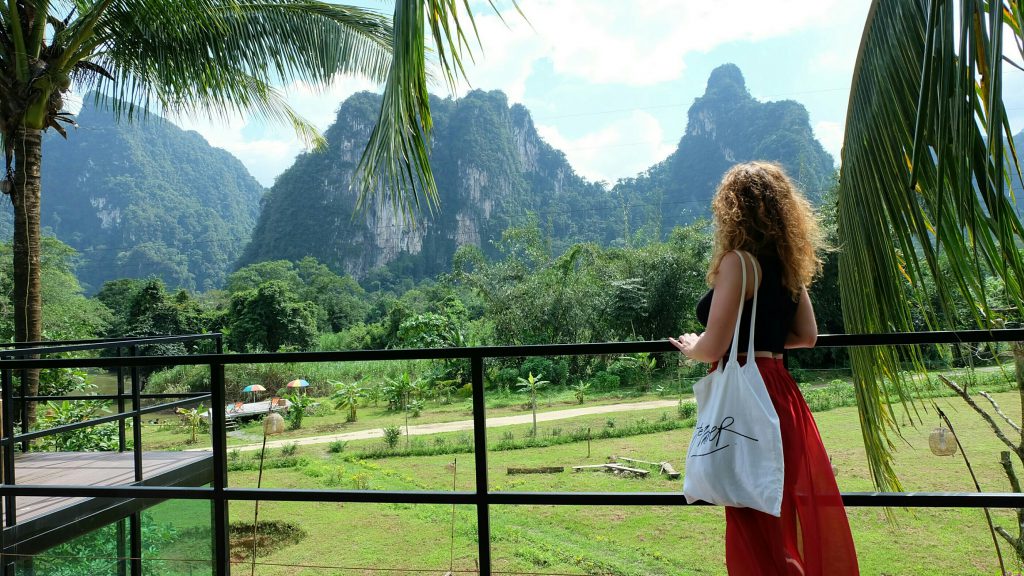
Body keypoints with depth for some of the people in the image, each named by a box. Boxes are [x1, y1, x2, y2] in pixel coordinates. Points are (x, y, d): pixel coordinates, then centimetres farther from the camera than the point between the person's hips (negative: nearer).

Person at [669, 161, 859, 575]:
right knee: (784, 513, 20)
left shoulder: (738, 261, -14)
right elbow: (806, 336, 15)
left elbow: (713, 347, -17)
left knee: (754, 521, 2)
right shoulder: (787, 263, 10)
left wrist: (689, 347, 3)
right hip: (780, 392, 9)